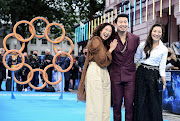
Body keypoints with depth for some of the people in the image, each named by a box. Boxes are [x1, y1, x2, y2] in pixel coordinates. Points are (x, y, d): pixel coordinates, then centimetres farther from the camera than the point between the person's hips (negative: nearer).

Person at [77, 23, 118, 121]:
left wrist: (110, 48, 14)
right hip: (95, 72, -9)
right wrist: (111, 49, 0)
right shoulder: (96, 40, -3)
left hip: (104, 73, 9)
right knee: (96, 104, -11)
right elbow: (102, 60, -11)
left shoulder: (105, 43, 24)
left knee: (105, 105, 5)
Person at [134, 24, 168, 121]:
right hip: (141, 73, 1)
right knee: (140, 101, 3)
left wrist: (164, 82, -9)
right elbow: (135, 59, 14)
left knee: (154, 102, -1)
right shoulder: (143, 45, 5)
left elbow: (162, 67, 1)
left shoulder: (164, 49, 2)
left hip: (154, 75, -1)